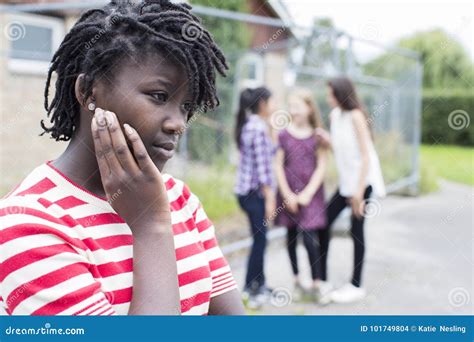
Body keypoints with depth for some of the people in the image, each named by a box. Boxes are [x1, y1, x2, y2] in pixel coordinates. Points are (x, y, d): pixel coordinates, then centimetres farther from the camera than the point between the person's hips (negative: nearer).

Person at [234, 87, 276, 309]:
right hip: (255, 191, -9)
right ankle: (252, 292, 7)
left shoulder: (248, 125, 13)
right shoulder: (259, 127, -16)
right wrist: (269, 197, -17)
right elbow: (262, 166, -19)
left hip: (245, 189, 9)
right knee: (259, 240, -1)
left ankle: (258, 285, 27)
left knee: (259, 238, 17)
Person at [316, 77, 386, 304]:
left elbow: (366, 154, -17)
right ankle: (321, 280, 15)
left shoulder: (355, 115, -15)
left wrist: (359, 190, -19)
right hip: (346, 180, 8)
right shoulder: (335, 115, 7)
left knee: (356, 229, -1)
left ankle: (356, 286, 11)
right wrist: (324, 138, -7)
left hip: (362, 180, -8)